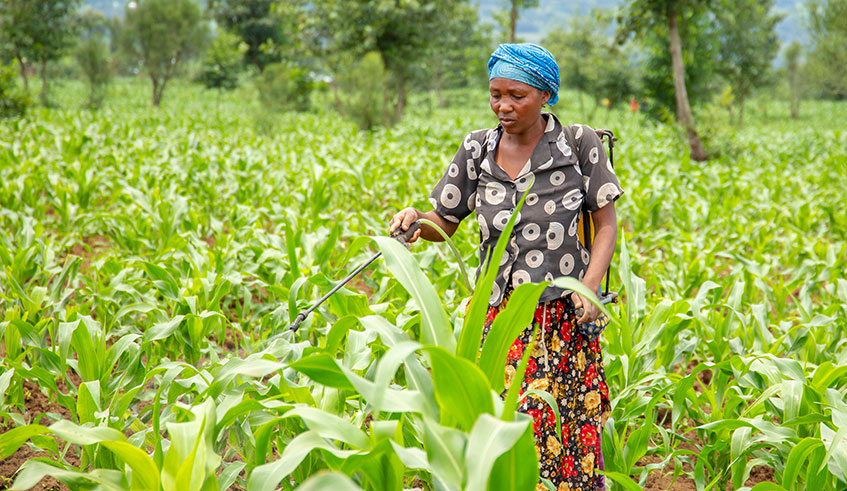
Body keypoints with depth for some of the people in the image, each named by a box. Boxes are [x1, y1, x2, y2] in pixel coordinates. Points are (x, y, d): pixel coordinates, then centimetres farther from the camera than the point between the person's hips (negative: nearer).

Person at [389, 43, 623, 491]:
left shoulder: (580, 143, 0)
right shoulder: (476, 150, 7)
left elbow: (606, 222, 2)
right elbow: (444, 223, 9)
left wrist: (591, 285, -12)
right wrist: (415, 220, -13)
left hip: (565, 318, -2)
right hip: (500, 315, 2)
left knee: (566, 435, 0)